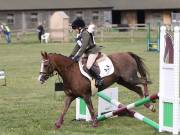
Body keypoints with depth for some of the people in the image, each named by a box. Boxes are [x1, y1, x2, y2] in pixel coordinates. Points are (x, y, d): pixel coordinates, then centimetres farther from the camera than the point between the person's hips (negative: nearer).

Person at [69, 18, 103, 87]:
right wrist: (71, 56, 13)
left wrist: (78, 56, -26)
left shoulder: (85, 33, -17)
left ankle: (99, 79, -18)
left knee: (88, 66, -27)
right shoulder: (79, 35, 12)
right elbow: (77, 46, 19)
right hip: (87, 52, 11)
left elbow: (84, 46, -24)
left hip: (93, 51, -11)